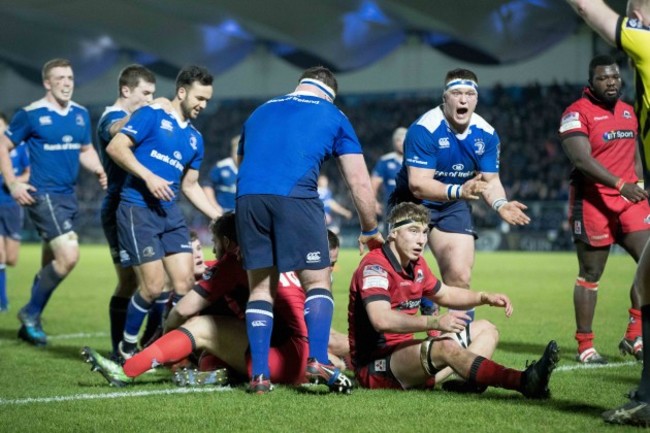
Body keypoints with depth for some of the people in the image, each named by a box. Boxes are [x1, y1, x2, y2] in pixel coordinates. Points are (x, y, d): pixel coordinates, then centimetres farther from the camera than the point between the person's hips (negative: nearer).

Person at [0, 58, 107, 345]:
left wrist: (99, 170, 1)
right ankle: (31, 313, -1)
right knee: (69, 255, -19)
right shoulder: (30, 115, -8)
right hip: (43, 195, -7)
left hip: (68, 197, 7)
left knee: (51, 264, 13)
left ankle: (30, 323, 27)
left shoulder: (81, 114, 9)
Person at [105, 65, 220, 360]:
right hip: (137, 210, -7)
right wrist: (148, 176, -20)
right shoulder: (151, 115, -2)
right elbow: (115, 147, -11)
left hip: (170, 213, 7)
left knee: (185, 283, -2)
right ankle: (128, 346, 12)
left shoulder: (195, 138, 18)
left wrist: (220, 218, 18)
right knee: (153, 286, -9)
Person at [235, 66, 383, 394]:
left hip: (247, 195, 4)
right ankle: (318, 361, -11)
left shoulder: (261, 111, 31)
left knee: (261, 286, 12)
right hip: (295, 196, -4)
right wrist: (370, 231, 29)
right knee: (318, 281, 6)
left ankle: (259, 374, 6)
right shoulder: (332, 115, 20)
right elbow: (360, 184, 17)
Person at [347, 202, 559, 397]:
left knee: (485, 329, 10)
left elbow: (444, 294, 30)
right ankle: (524, 382, -50)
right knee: (446, 347, -36)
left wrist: (486, 298, 13)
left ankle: (468, 382, -23)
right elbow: (381, 320, -35)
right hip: (374, 366, -10)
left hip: (403, 353, 10)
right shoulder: (375, 266, -18)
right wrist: (434, 322, -40)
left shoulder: (416, 264, 11)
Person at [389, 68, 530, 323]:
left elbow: (490, 180, -1)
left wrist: (500, 204, -24)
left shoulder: (486, 134, -7)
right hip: (413, 205, -4)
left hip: (454, 208, 4)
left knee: (460, 277, -6)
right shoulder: (424, 129, -25)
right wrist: (458, 191, -44)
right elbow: (418, 185, -30)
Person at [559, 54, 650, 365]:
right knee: (590, 274, 2)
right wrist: (620, 185, -30)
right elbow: (581, 159, -22)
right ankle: (585, 346, 10)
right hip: (593, 202, -6)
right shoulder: (577, 113, -10)